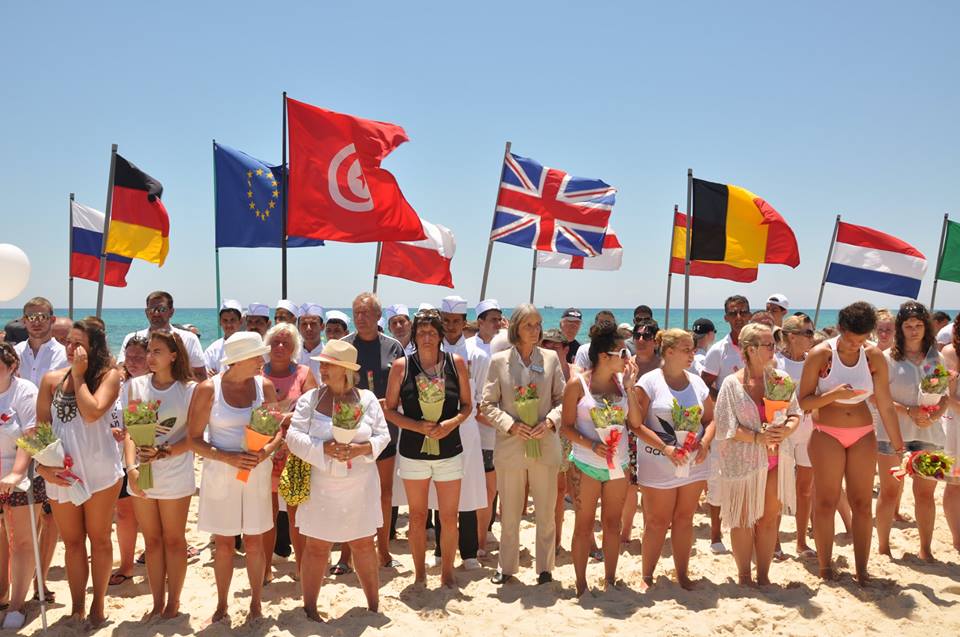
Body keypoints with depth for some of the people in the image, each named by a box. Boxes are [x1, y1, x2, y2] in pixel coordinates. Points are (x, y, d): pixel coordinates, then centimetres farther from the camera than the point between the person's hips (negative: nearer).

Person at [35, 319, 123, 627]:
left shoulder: (109, 375, -7)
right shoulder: (52, 379, 2)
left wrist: (79, 375, -14)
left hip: (99, 472, -3)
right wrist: (41, 464, -5)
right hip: (59, 474, 3)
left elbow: (92, 413, -22)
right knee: (72, 542, 14)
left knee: (99, 539, 12)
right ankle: (76, 608, 27)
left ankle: (97, 604, 26)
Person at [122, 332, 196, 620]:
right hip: (141, 476, 3)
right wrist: (131, 467, -14)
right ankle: (157, 602, 25)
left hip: (175, 476, -3)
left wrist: (163, 452, -21)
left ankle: (173, 601, 24)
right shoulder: (135, 386, 1)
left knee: (173, 539, 9)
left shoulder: (189, 390, -7)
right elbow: (129, 431, -2)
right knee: (152, 540, 13)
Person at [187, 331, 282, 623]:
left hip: (257, 473, 1)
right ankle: (221, 605, 27)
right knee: (223, 543, 9)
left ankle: (256, 604, 25)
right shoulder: (208, 389, -9)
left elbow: (278, 429, 4)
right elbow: (194, 438, -7)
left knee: (254, 542, 8)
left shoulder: (265, 385, -3)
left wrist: (266, 451, -17)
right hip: (220, 474, -1)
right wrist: (228, 458, -20)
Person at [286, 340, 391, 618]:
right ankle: (309, 609, 23)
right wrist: (324, 448, -22)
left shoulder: (367, 399, 0)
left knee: (364, 544, 11)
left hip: (360, 486, 1)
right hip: (322, 487, -1)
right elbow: (293, 436, -9)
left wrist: (362, 449, -19)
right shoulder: (309, 399, -4)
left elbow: (382, 435, 0)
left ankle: (374, 606, 27)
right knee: (317, 548, 7)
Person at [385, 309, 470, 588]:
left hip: (449, 451, 0)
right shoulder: (401, 366, -6)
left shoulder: (456, 363, -4)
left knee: (449, 517, 7)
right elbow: (390, 410, -1)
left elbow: (467, 405, 4)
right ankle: (419, 572, 30)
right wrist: (417, 426, -16)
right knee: (417, 516, 13)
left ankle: (447, 572, 26)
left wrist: (452, 423, -16)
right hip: (413, 452, 0)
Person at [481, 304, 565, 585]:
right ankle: (507, 566, 29)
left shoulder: (551, 358, 2)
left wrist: (550, 421, -11)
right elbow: (487, 404, 0)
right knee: (509, 514, 12)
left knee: (546, 513, 10)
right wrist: (511, 425, -14)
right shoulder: (499, 360, -1)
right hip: (510, 446, -1)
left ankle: (545, 567, 27)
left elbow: (562, 398, 6)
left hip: (545, 445, 1)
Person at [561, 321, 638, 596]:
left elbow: (636, 422, -2)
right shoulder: (577, 384, -10)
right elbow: (567, 426, -8)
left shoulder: (622, 381, 2)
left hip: (618, 464, 4)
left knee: (612, 523, 14)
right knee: (584, 525, 6)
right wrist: (592, 445, -21)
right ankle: (581, 586, 19)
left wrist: (629, 387, -9)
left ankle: (610, 581, 28)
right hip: (587, 465, -4)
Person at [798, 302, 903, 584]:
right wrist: (834, 394, -26)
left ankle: (861, 570, 17)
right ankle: (825, 567, 15)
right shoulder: (820, 354, -12)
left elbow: (885, 405, 1)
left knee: (863, 504, 6)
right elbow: (803, 401, -10)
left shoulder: (874, 356, -4)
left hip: (863, 436, 3)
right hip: (827, 435, -3)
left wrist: (898, 444, 4)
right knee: (825, 502, 3)